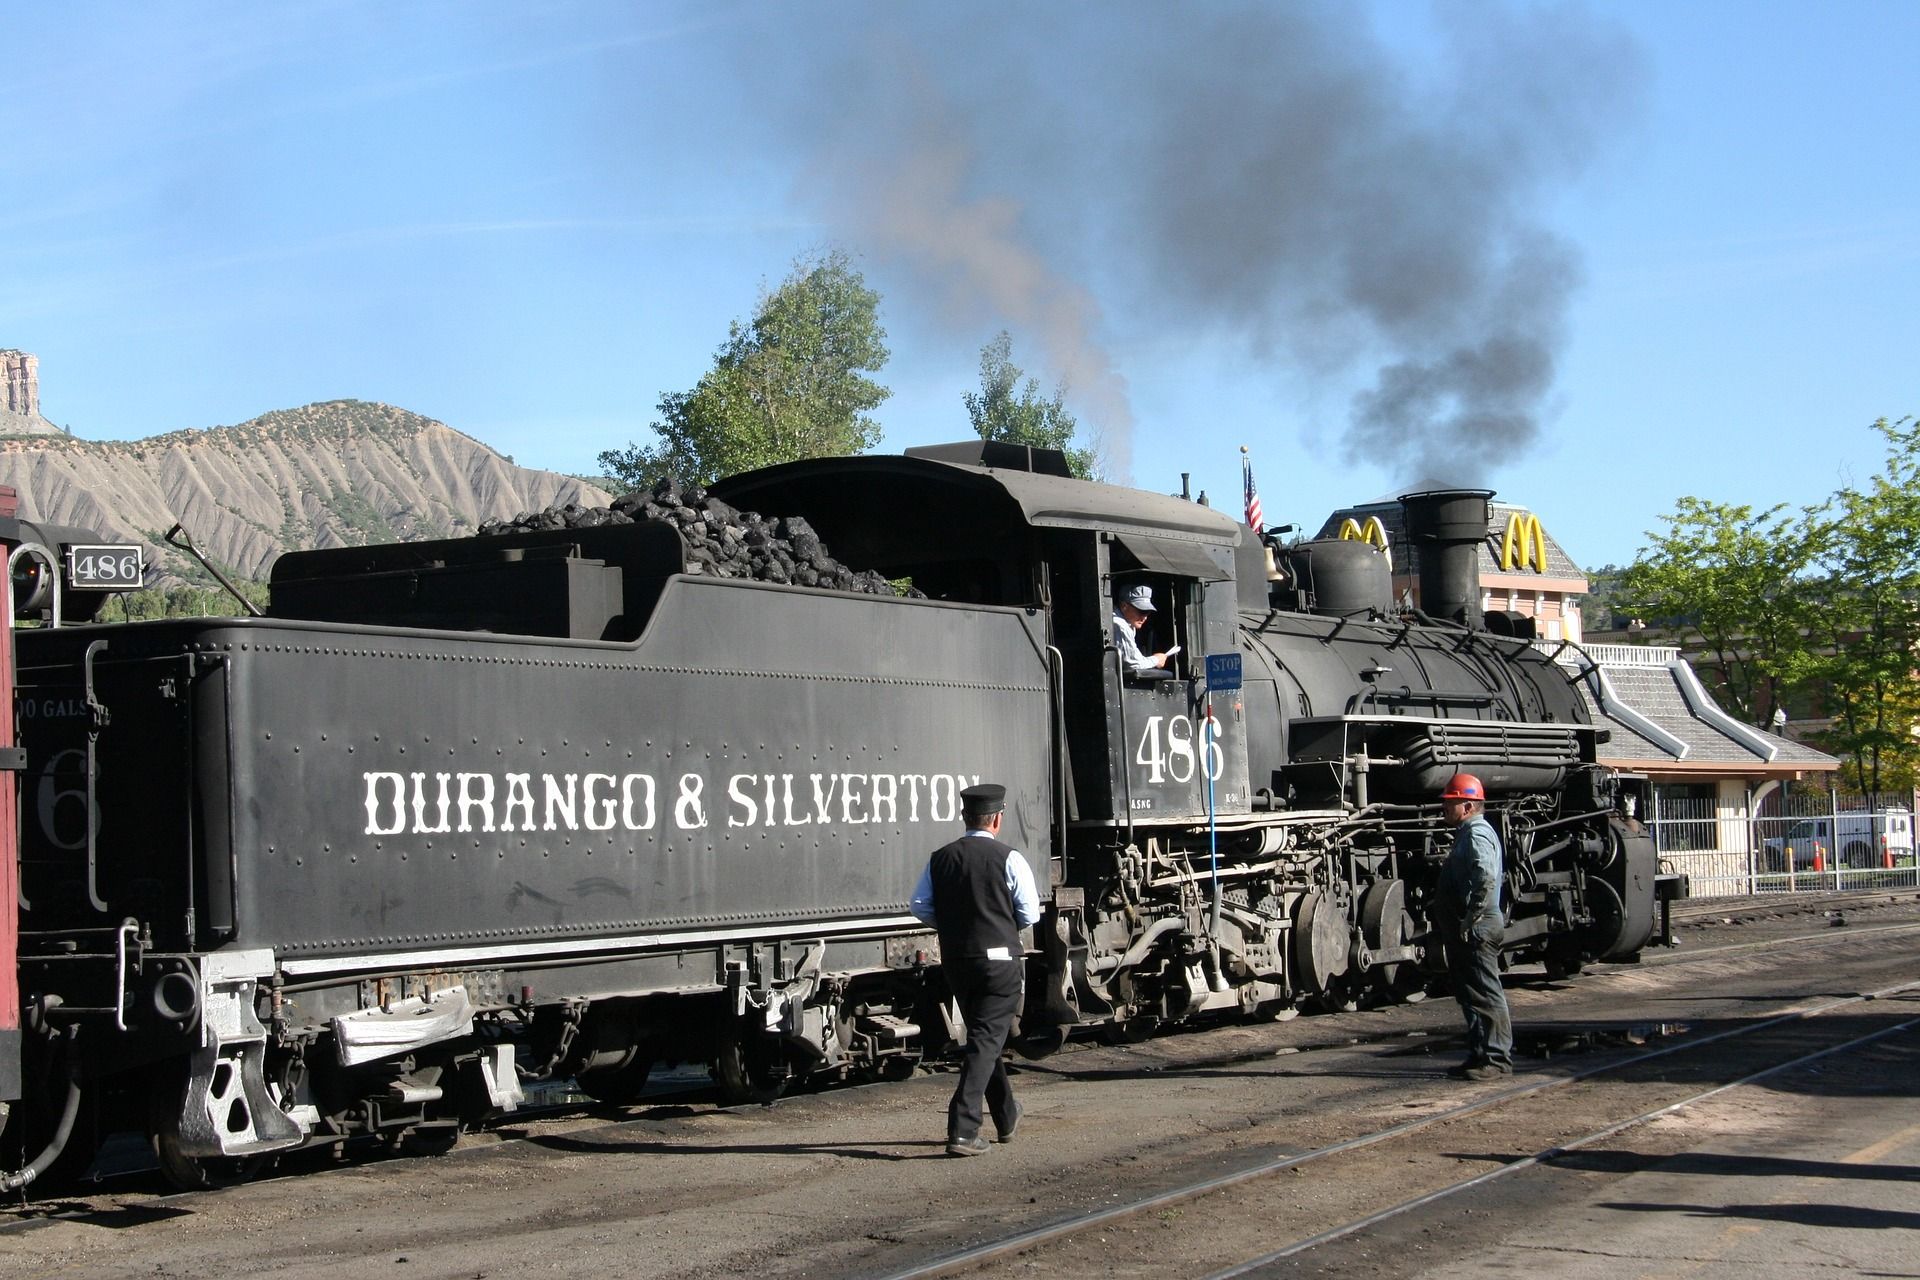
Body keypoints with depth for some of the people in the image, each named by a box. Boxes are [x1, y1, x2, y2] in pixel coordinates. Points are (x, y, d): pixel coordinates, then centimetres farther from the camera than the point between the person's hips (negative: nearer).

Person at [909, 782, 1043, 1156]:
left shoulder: (940, 858, 2)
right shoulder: (1009, 859, -9)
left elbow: (919, 906, 1)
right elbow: (1030, 914, -8)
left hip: (955, 959, 5)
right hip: (999, 958, -5)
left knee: (983, 1036, 20)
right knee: (986, 1041, -5)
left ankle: (1007, 1118, 35)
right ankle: (962, 1131, -16)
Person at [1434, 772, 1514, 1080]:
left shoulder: (1477, 834, -14)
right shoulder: (1468, 834, 19)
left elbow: (1486, 879, -28)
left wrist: (1471, 919, -25)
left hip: (1477, 929, -11)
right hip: (1465, 930, 11)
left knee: (1485, 994, -7)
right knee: (1470, 994, 15)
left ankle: (1497, 1058, -5)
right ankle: (1480, 1055, 21)